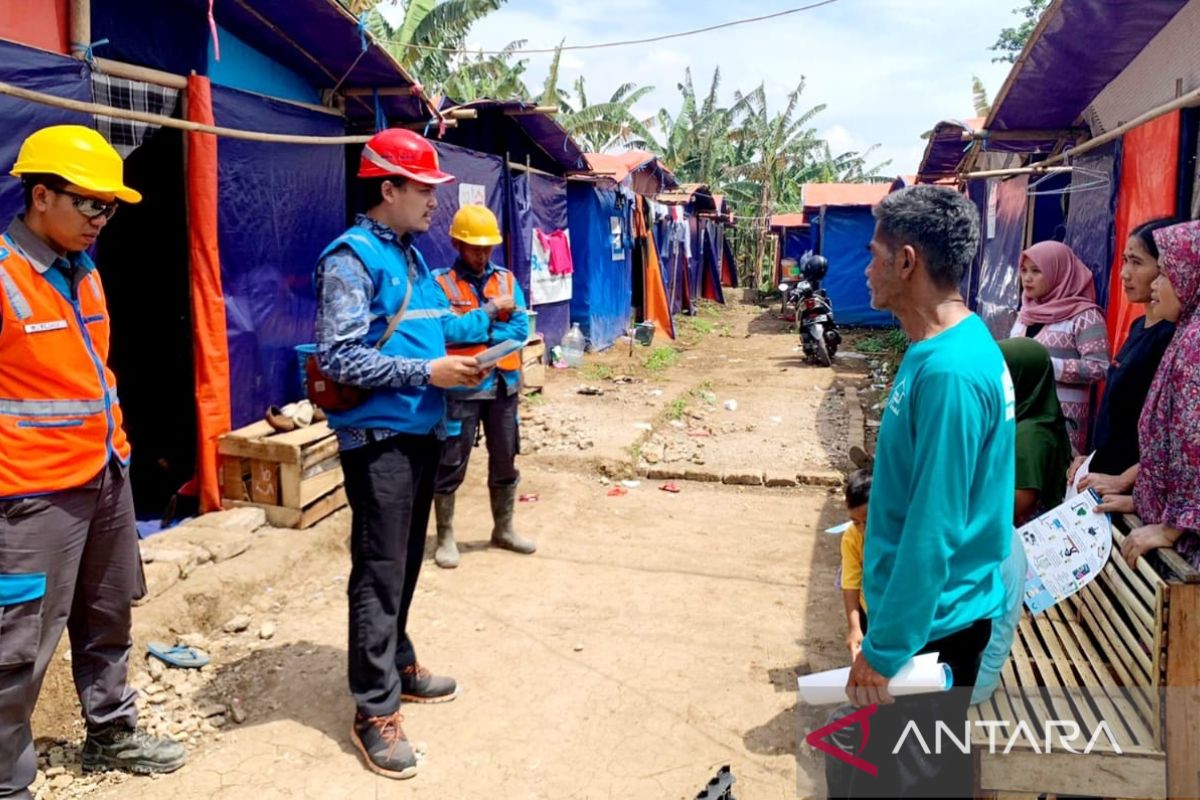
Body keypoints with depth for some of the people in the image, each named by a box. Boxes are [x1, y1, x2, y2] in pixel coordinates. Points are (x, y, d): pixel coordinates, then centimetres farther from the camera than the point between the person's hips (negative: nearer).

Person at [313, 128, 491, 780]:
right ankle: (375, 710, 9)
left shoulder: (410, 255, 14)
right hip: (379, 438, -9)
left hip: (421, 432, 9)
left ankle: (398, 665, 34)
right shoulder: (351, 258, -13)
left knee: (405, 563, 19)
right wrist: (427, 372, -21)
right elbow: (338, 357, -21)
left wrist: (485, 319, 6)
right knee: (379, 572, -2)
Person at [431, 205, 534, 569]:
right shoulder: (440, 282, -6)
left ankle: (504, 529, 31)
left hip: (503, 386, 5)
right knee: (450, 466, 3)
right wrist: (491, 310, -16)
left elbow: (521, 330, -3)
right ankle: (446, 537, 17)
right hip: (460, 389, -4)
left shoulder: (506, 279, 6)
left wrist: (473, 333, -12)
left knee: (505, 462, 15)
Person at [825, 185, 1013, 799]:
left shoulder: (950, 372, -27)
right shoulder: (950, 347, 5)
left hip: (931, 622, -9)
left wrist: (883, 650, -19)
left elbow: (934, 530, -26)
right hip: (932, 611, 9)